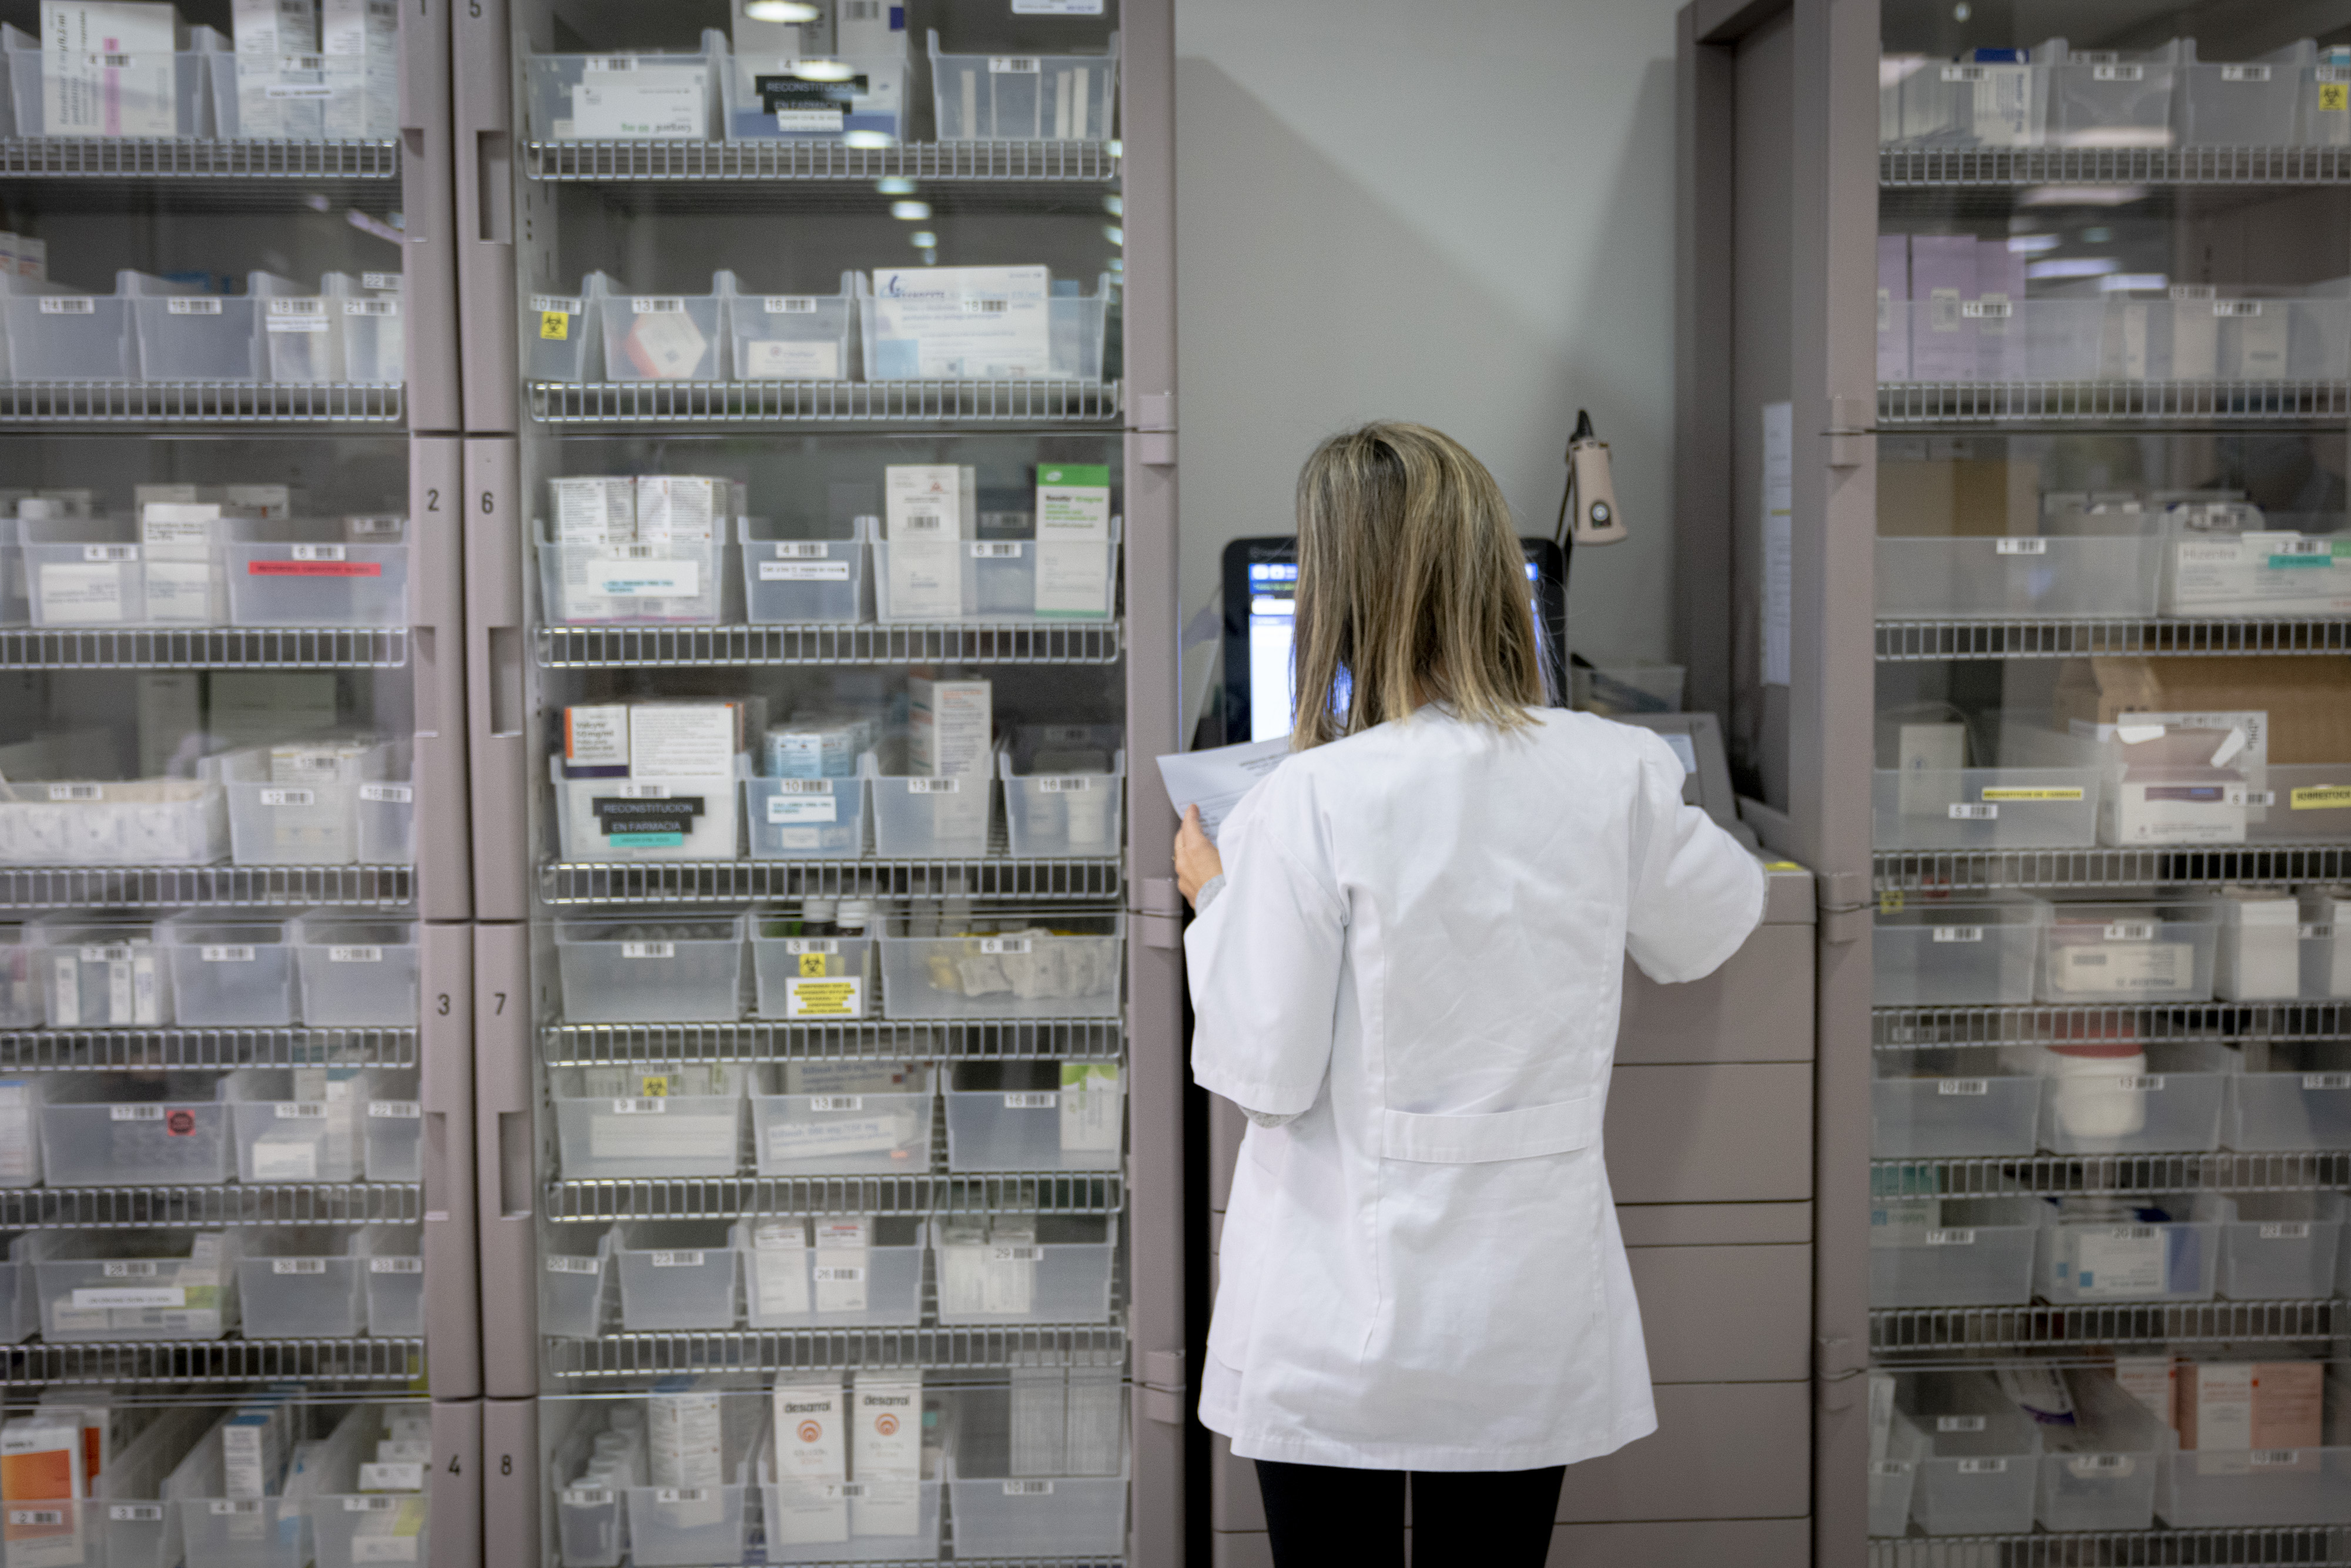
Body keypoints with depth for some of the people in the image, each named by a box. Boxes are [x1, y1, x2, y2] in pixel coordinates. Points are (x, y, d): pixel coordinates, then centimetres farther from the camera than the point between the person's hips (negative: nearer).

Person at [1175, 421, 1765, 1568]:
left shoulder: (1310, 800, -18)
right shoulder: (1616, 774, -7)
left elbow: (1265, 1073, -12)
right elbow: (1702, 934, 13)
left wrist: (1213, 898, 4)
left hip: (1340, 1325, -3)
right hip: (1523, 1329, 3)